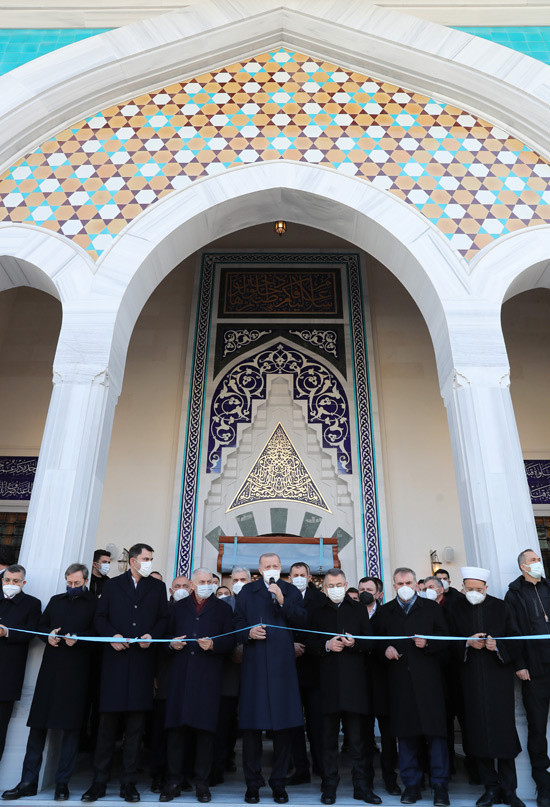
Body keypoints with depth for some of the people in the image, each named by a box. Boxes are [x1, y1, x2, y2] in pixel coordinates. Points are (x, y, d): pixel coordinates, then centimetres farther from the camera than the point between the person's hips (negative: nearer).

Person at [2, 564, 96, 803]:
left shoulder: (94, 604, 2)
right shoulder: (56, 601, 17)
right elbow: (41, 625, 18)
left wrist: (77, 639, -20)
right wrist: (49, 635, -2)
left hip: (77, 671, -4)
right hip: (50, 668, 4)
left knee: (71, 725, 1)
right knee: (38, 723, 6)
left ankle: (62, 782, 12)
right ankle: (28, 782, 17)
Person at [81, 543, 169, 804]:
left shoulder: (158, 587, 12)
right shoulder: (112, 585, 10)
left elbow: (164, 619, 10)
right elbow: (100, 618, 8)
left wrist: (152, 635, -8)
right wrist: (113, 635, -9)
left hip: (143, 660, 1)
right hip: (115, 658, 0)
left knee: (135, 723, 4)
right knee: (108, 720, 2)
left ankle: (129, 783, 13)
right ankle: (99, 782, 14)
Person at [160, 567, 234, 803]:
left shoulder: (222, 608, 10)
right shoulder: (178, 607, 17)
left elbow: (230, 642, 4)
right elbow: (168, 636, 18)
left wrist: (212, 644, -14)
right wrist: (172, 643, -3)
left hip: (208, 675, -1)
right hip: (180, 674, 2)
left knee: (205, 727, 1)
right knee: (175, 726, 2)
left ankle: (202, 782, 13)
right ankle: (173, 780, 15)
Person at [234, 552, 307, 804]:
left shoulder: (291, 591, 8)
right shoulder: (247, 592, 10)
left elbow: (302, 620, -2)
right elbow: (238, 623, 9)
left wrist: (282, 601, -13)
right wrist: (248, 633, -10)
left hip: (282, 663, 0)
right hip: (254, 663, 0)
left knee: (283, 724, 5)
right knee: (251, 724, 3)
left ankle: (278, 783, 20)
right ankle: (252, 783, 18)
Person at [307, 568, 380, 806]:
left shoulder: (359, 609, 12)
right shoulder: (318, 612, 13)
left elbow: (369, 641, 8)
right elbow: (311, 643, 10)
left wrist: (354, 643, -12)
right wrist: (327, 645, -9)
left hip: (354, 678, -1)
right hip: (328, 679, 1)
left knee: (357, 735, 1)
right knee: (329, 735, 5)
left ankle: (362, 785, 10)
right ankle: (329, 785, 15)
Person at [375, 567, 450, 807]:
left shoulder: (432, 608, 9)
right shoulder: (384, 612, 13)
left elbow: (445, 638, 4)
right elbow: (376, 640, 15)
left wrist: (427, 643, -13)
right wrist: (385, 649, -5)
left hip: (428, 677, -1)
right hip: (399, 678, 2)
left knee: (435, 729, -2)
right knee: (405, 732, 6)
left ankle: (440, 785, 10)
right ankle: (411, 784, 18)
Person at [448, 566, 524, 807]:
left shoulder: (501, 607, 4)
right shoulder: (456, 610, 4)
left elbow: (515, 641, 2)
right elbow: (449, 643, 4)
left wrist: (498, 645, -16)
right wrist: (468, 643, -13)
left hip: (499, 677, 0)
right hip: (471, 679, 1)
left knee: (503, 730, 0)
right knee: (479, 732, 3)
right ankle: (491, 788, 17)